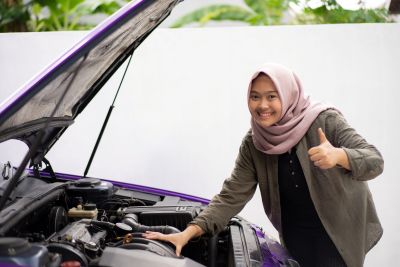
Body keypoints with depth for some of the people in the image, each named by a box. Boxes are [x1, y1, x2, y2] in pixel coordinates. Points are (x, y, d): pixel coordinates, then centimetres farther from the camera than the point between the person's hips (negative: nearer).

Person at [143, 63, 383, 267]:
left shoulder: (325, 121, -15)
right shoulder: (253, 144, -3)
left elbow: (375, 162, -20)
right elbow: (231, 197, -5)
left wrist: (339, 155, -42)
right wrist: (189, 232, -18)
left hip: (341, 236, -3)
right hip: (296, 238, 4)